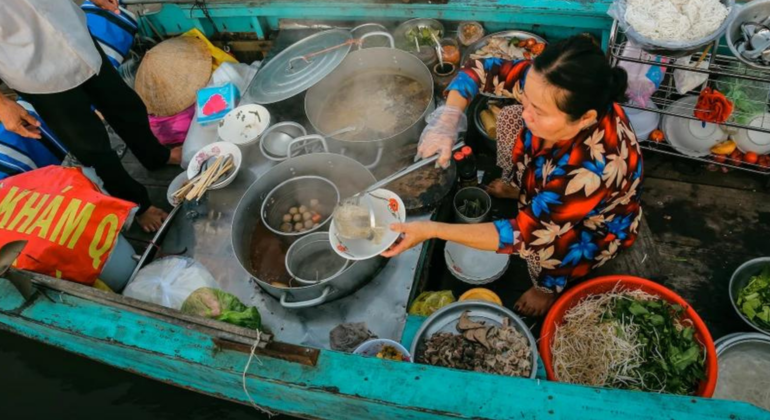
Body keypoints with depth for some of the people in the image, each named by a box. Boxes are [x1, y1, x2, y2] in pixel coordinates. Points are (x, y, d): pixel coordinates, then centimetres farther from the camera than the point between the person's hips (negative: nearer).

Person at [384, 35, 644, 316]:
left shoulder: (593, 170, -46)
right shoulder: (543, 83, -31)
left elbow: (526, 234, -39)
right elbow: (481, 70, -18)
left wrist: (431, 230, -40)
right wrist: (448, 120, -37)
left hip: (597, 227, -5)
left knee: (540, 241, -31)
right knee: (508, 120, -2)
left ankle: (551, 286, 8)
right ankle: (521, 190, 28)